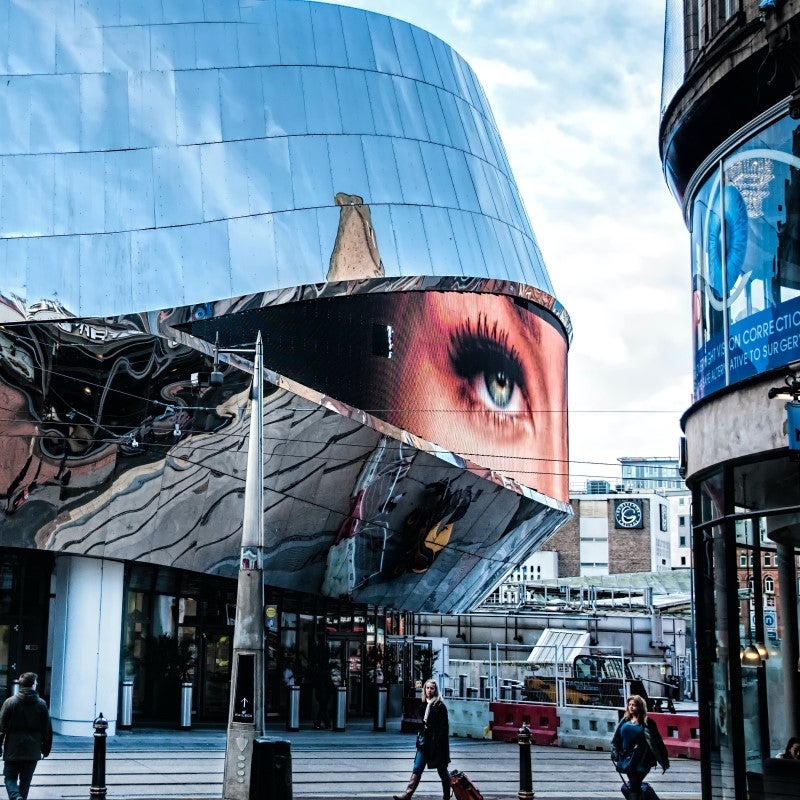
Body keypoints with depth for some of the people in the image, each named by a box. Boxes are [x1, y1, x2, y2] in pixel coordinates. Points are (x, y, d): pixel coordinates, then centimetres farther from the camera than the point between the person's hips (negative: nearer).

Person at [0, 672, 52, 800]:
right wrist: (46, 749, 14)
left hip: (13, 751, -2)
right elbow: (48, 730, 4)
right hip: (33, 751, 2)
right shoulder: (41, 704, -1)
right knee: (25, 780, 14)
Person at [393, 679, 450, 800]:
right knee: (417, 769, -1)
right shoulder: (425, 705, 11)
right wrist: (420, 739, 12)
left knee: (442, 771, 7)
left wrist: (439, 743, -18)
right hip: (424, 743, 6)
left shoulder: (440, 706, -9)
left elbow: (444, 726, -13)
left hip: (436, 743, -6)